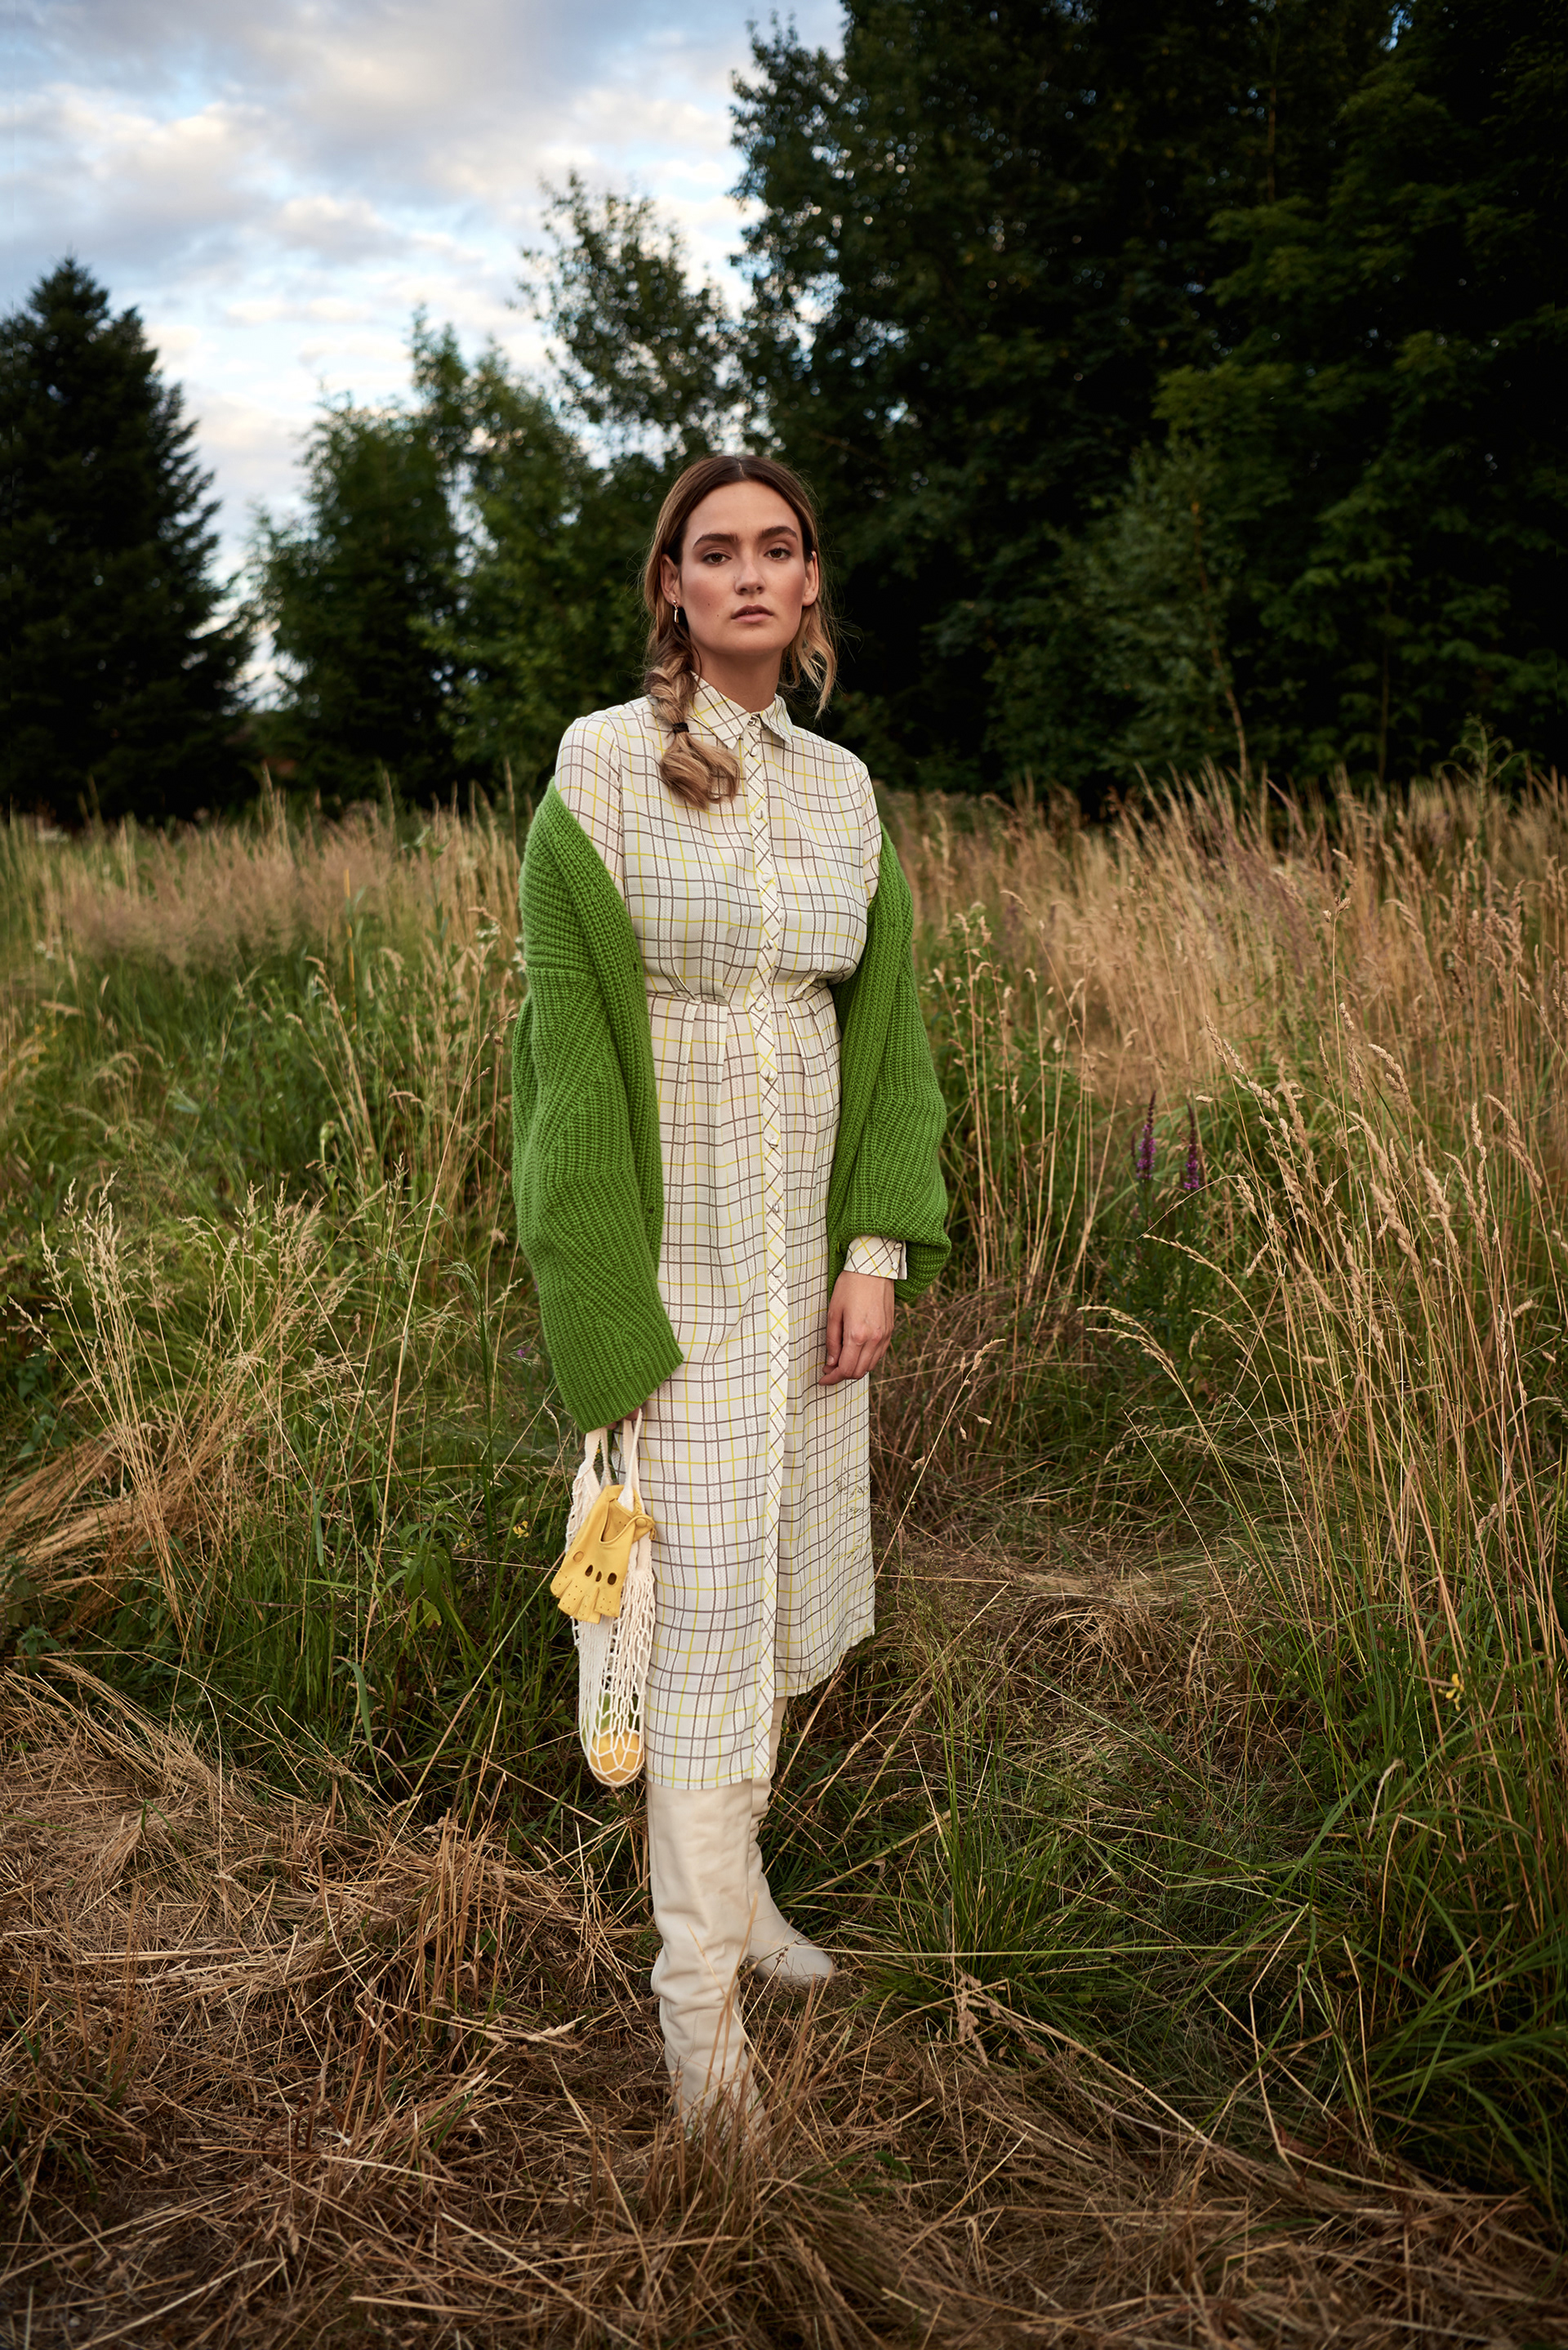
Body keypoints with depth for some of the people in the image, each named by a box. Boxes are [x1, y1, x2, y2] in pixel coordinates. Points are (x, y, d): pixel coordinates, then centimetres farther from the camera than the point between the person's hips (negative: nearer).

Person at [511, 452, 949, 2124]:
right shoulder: (601, 764, -8)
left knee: (779, 1574, 15)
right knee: (701, 1600, -1)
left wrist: (881, 1246, -2)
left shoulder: (841, 788, 8)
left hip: (806, 1246, 5)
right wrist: (609, 1309, -14)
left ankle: (728, 1878, 35)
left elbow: (883, 1017, 8)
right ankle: (699, 1985, 15)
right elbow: (573, 1035, -11)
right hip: (670, 1246, -5)